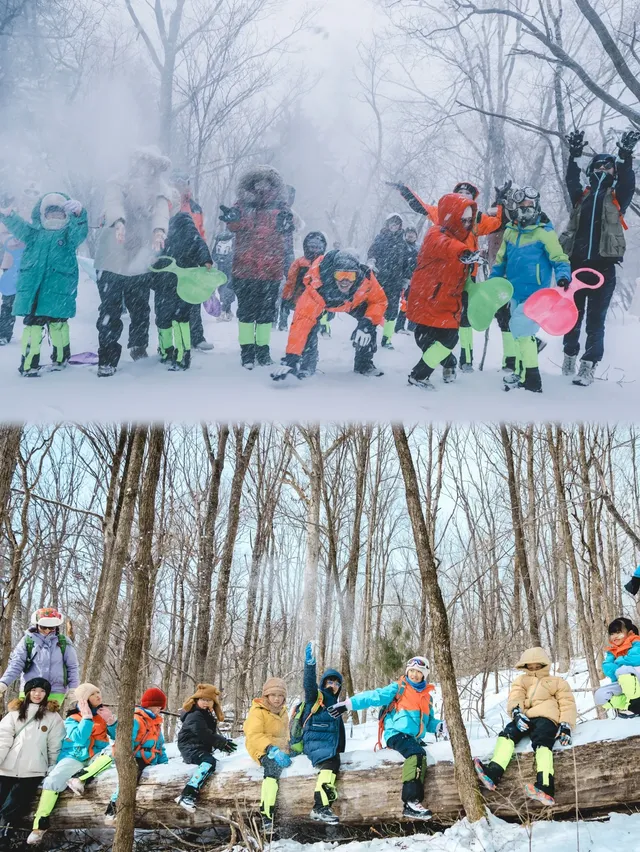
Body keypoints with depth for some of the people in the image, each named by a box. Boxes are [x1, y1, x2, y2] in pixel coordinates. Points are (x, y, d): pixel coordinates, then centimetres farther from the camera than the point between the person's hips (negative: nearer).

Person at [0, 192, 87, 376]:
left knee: (57, 325, 5)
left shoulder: (70, 234, 6)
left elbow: (80, 230, -15)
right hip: (32, 290, 2)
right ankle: (29, 364, 2)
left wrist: (78, 213, -38)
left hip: (58, 292, -2)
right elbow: (18, 226, -5)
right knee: (32, 326, -2)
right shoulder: (34, 232, 12)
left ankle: (60, 358, 25)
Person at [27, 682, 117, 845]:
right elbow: (80, 739, -19)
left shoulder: (103, 713, 9)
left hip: (95, 758, 2)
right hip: (75, 757, -2)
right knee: (52, 780, -30)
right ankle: (40, 824, -22)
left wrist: (111, 721, -11)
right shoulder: (73, 719, 0)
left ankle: (81, 778, -30)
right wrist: (87, 717, -20)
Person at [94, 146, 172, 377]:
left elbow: (161, 212, -17)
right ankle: (107, 359, 9)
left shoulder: (159, 192, 4)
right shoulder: (118, 184, 3)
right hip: (112, 259, -1)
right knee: (110, 312, 3)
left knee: (140, 309, 6)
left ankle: (138, 345, 21)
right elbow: (113, 204, -18)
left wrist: (159, 230, -40)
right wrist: (119, 222, -40)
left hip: (141, 262, 1)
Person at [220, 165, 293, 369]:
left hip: (271, 269, 1)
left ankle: (263, 349, 18)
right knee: (246, 310, 2)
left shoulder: (280, 207, 7)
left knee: (267, 311, 8)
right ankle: (246, 350, 8)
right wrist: (233, 218, -34)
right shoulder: (243, 205, 6)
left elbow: (287, 229, -8)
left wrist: (285, 225, -31)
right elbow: (234, 226, -11)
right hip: (245, 268, -1)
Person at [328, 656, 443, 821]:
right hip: (396, 734, -6)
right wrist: (349, 704, -12)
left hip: (414, 738, 6)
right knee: (417, 753, -32)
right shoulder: (398, 689, 5)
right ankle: (411, 802, -38)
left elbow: (428, 720, 29)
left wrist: (439, 726, 6)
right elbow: (374, 697, -2)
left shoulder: (427, 696, 21)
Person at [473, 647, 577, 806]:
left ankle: (546, 787, -54)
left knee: (541, 742, -34)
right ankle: (493, 773, -43)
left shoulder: (557, 682, 23)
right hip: (524, 718, 4)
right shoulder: (521, 681, 29)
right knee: (508, 733, -26)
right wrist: (517, 713, -17)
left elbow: (567, 704, 9)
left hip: (545, 718, -4)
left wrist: (566, 726, -10)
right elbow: (514, 698, 7)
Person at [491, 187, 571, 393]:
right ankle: (521, 374, 29)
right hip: (515, 292, 7)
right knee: (519, 332, 15)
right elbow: (501, 260, 19)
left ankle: (531, 380, -11)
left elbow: (559, 259, -8)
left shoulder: (544, 232, -9)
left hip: (534, 293, -7)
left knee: (521, 331, -15)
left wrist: (563, 276, -25)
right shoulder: (510, 231, 8)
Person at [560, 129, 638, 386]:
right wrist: (574, 156, -6)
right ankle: (569, 357, 24)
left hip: (603, 266, -2)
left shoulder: (617, 197, 8)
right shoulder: (582, 196, 14)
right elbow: (571, 180, 4)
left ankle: (588, 366, -4)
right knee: (573, 314, 11)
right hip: (576, 263, 2)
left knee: (596, 318, -3)